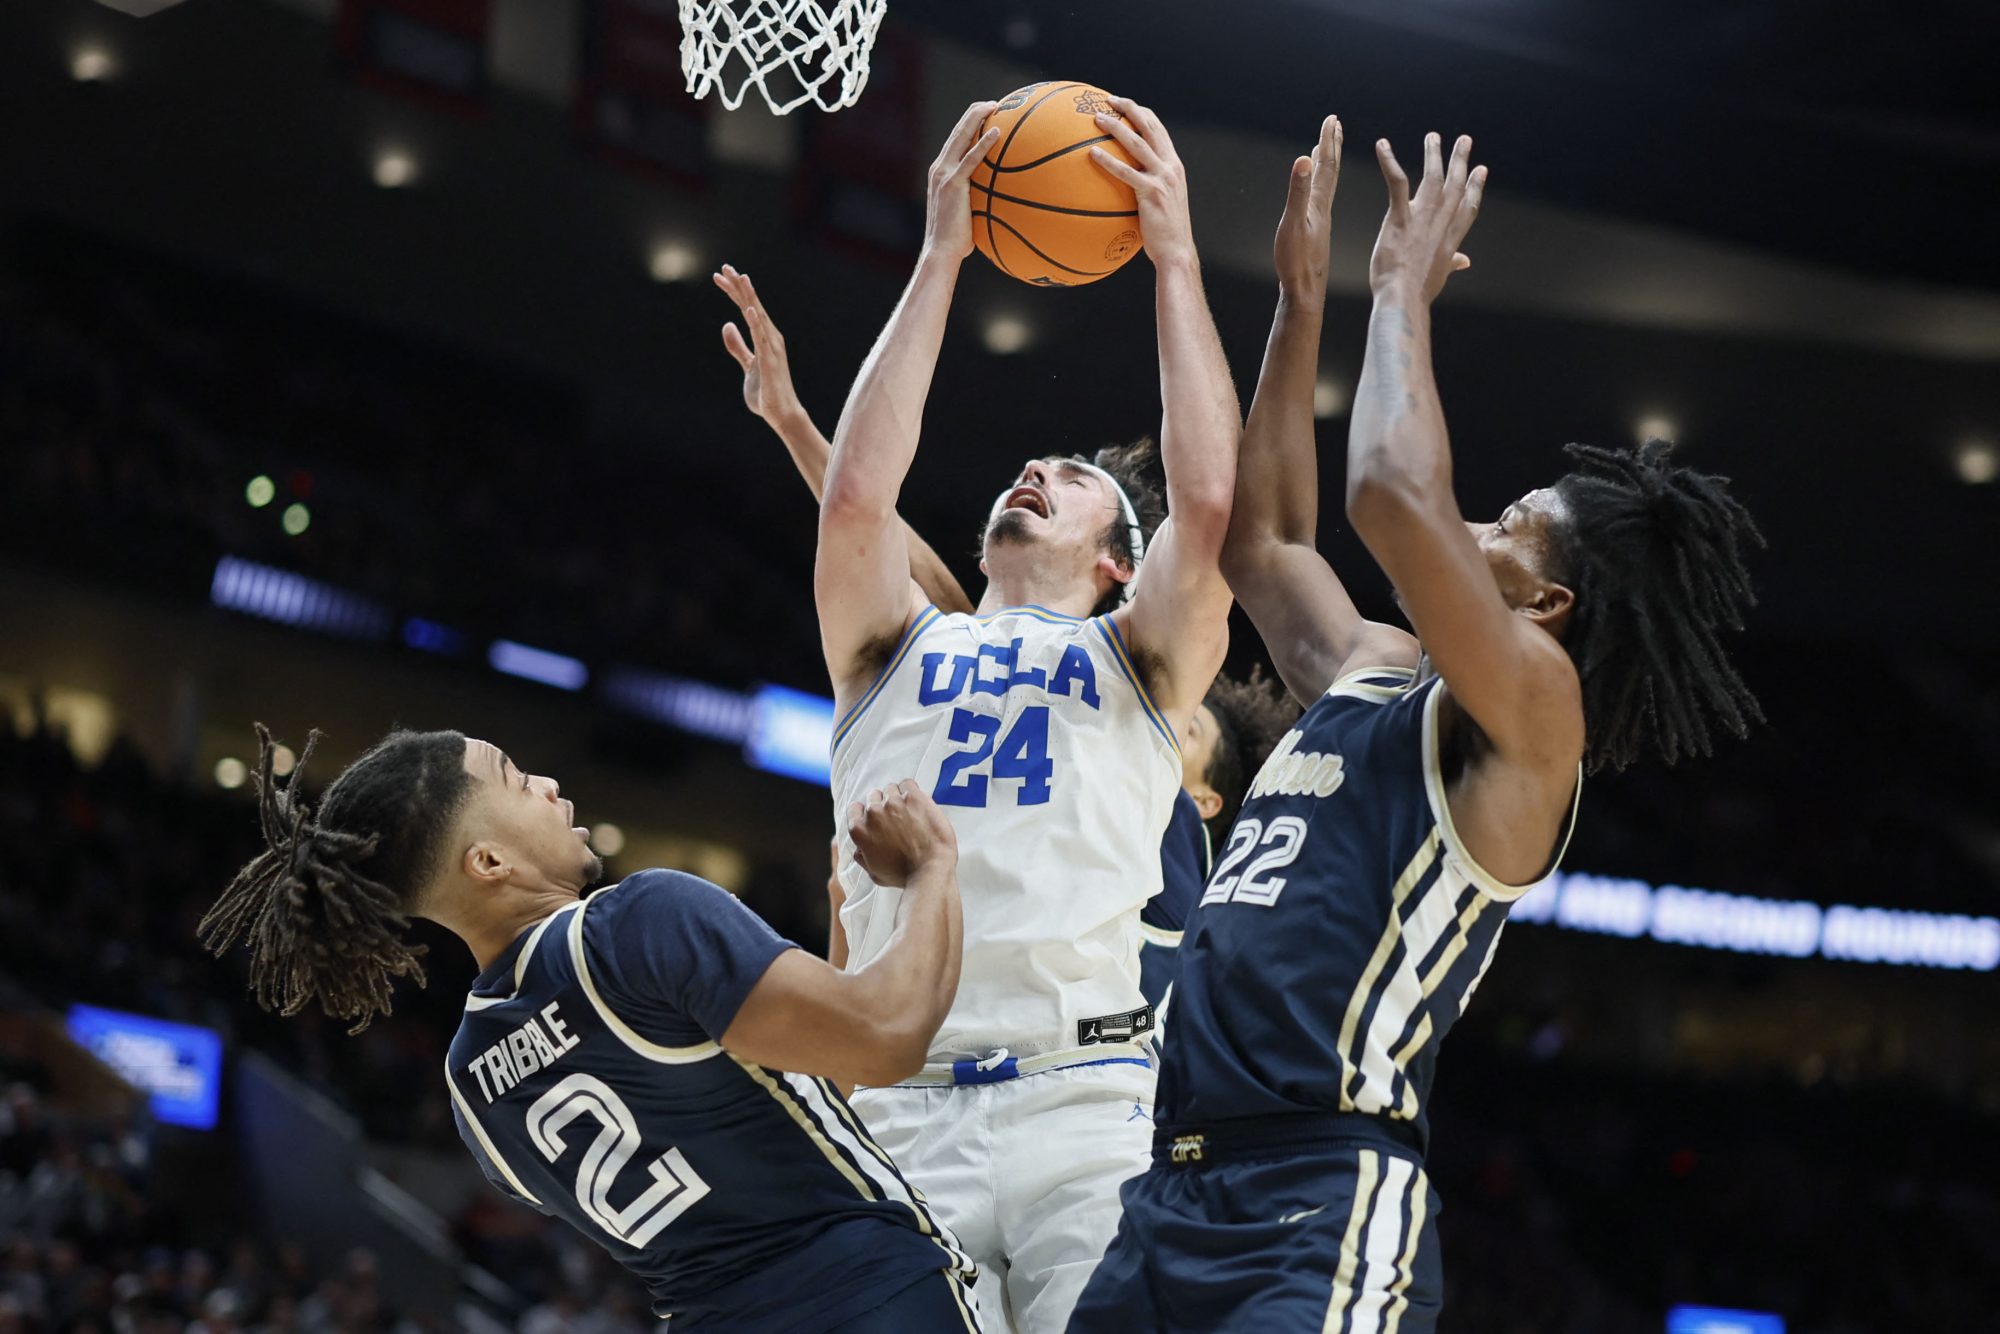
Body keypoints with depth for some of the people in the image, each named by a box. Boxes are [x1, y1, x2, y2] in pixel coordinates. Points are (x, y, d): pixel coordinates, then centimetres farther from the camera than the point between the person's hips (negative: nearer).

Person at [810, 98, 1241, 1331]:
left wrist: (1175, 260, 7)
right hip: (899, 1112, 1)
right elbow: (858, 493, 5)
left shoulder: (1140, 664, 20)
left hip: (1087, 1099, -1)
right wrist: (940, 258, 8)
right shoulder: (897, 652, 23)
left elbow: (1210, 502, 2)